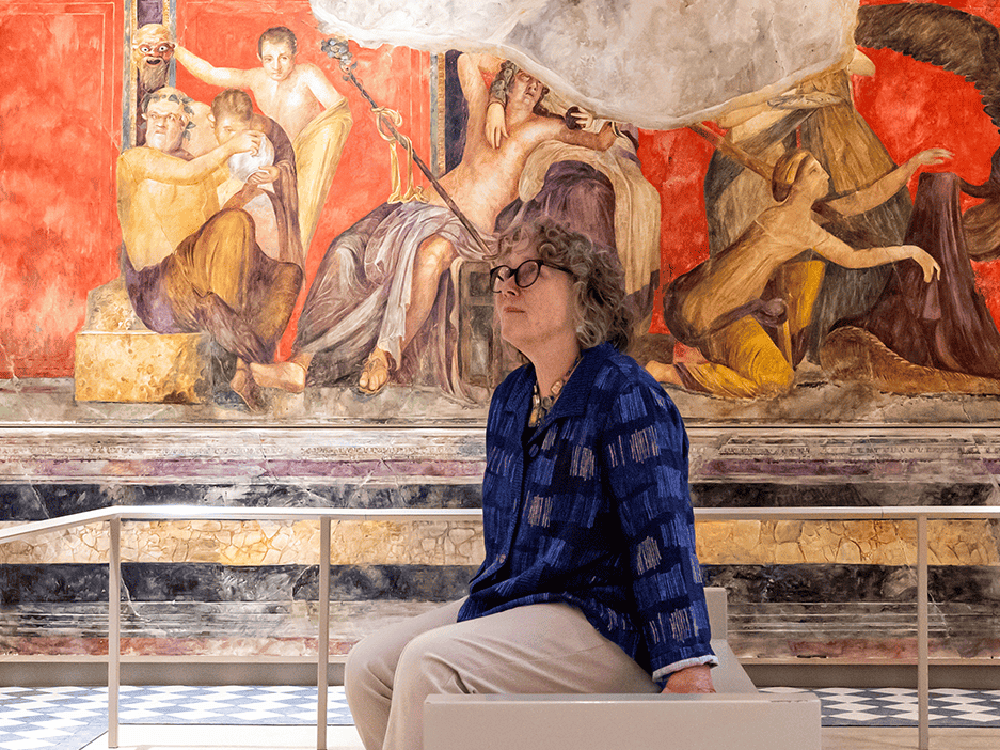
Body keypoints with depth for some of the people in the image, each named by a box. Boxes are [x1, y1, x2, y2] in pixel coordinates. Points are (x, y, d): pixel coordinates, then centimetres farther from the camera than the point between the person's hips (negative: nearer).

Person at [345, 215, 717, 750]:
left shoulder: (624, 395, -14)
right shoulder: (510, 397, 13)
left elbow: (662, 536, -22)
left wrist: (686, 666, -28)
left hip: (603, 625, -9)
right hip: (506, 605, 9)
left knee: (428, 664, -26)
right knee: (369, 668, -5)